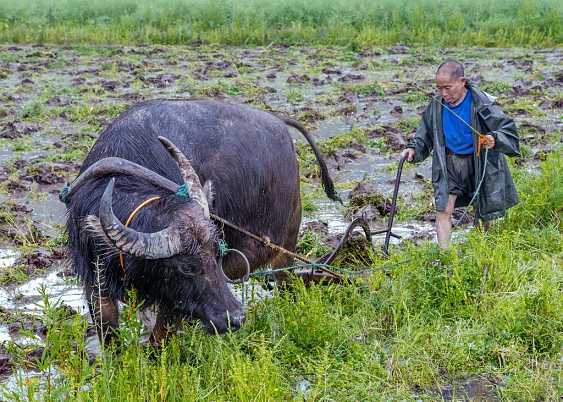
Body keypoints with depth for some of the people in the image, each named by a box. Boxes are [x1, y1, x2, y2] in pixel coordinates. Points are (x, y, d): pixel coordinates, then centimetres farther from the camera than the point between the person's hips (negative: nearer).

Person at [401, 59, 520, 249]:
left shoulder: (481, 104, -18)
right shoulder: (436, 106, -5)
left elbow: (508, 129, -15)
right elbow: (425, 134, 11)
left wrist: (494, 139, -35)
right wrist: (414, 148, -6)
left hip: (479, 163, -2)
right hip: (449, 163, 2)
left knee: (484, 212, 13)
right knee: (443, 210, -11)